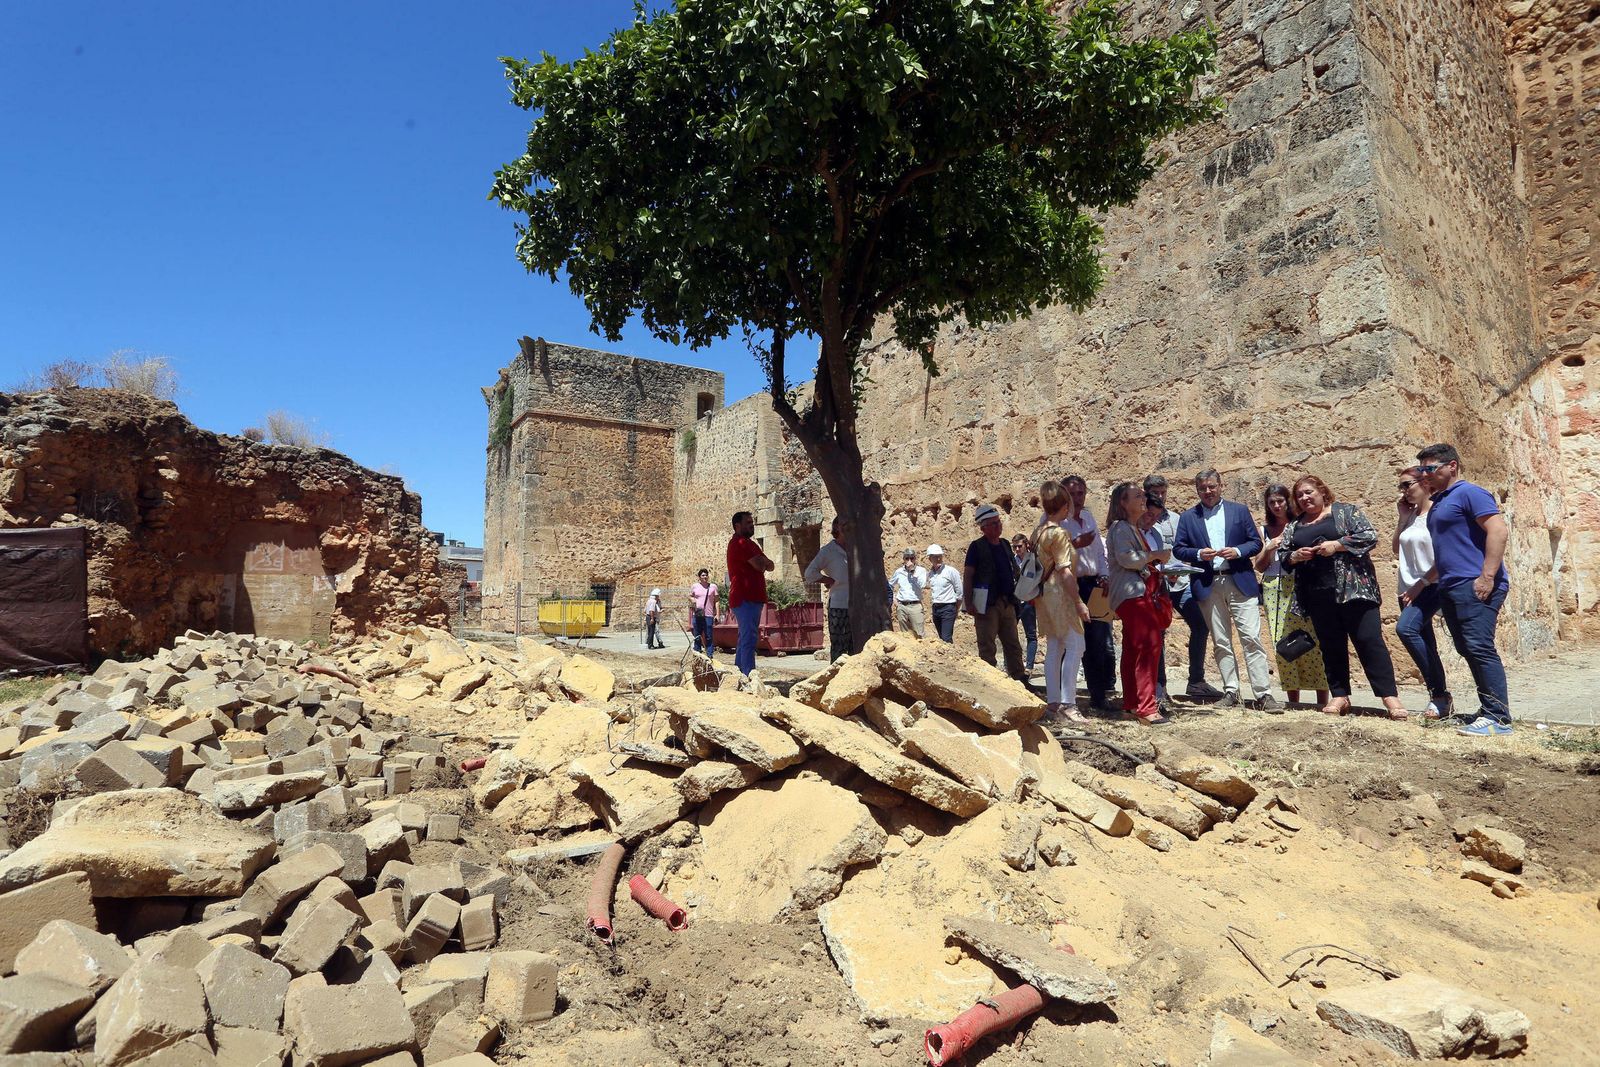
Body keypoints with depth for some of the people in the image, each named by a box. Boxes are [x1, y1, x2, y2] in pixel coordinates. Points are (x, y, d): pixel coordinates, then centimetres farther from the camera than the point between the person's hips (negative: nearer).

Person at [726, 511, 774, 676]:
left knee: (745, 640, 13)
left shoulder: (748, 543, 22)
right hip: (745, 599, -10)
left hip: (752, 599, 10)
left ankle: (739, 675, 19)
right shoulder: (740, 543, -10)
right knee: (749, 640, -13)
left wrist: (762, 562, -4)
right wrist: (763, 562, 3)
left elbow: (770, 565, 17)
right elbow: (760, 565, -19)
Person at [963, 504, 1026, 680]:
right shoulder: (977, 547, -5)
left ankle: (1020, 679, 18)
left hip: (1007, 603, 7)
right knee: (987, 648, -1)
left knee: (1013, 646, 11)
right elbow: (967, 576, -9)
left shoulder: (1005, 545, 14)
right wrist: (968, 603, -16)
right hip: (987, 604, -6)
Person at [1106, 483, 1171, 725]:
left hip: (1138, 592, 10)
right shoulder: (1120, 528, -9)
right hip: (1131, 593, -10)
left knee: (1133, 650, 10)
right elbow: (1126, 558, -20)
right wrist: (1155, 555, -9)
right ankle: (1147, 708, -16)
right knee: (1149, 645, -15)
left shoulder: (1136, 528, 22)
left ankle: (1131, 705, 15)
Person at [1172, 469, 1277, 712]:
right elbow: (1178, 549, 7)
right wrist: (1199, 554, -11)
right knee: (1220, 642, 5)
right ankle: (1230, 692, 12)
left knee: (1252, 638, -6)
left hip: (1240, 582, -1)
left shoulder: (1240, 511, 9)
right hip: (1208, 586, 1)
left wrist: (1238, 551, -11)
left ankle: (1263, 694, -3)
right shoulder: (1187, 517, 9)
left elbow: (1256, 542, 7)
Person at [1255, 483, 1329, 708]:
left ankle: (1322, 699, -3)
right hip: (1273, 589, 3)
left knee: (1311, 640, -7)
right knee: (1282, 643, 1)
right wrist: (1268, 548, -4)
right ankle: (1293, 698, 8)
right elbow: (1259, 567, 12)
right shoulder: (1264, 530, 13)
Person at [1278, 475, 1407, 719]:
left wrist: (1337, 544, -15)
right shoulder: (1294, 526, 17)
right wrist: (1295, 556, -6)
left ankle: (1390, 696, -5)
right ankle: (1339, 695, 14)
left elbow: (1370, 536, -5)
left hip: (1353, 588, -4)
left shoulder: (1347, 511, 5)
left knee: (1369, 640, -8)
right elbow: (1282, 556, 16)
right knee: (1330, 645, 7)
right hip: (1318, 596, 4)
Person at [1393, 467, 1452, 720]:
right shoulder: (1409, 514, 13)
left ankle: (1440, 694, -16)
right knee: (1425, 645, 7)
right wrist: (1401, 519, 8)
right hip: (1409, 589, 7)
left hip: (1432, 585, -7)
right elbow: (1396, 548, 18)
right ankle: (1441, 699, 15)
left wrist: (1421, 583, -14)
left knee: (1405, 627, -26)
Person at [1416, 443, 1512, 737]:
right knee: (1467, 649, 9)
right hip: (1450, 588, 10)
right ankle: (1491, 709, 15)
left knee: (1479, 648, -13)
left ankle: (1499, 718, -11)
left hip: (1475, 586, -10)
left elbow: (1499, 530, -16)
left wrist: (1487, 577, -21)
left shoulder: (1469, 493, -5)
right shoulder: (1438, 501, 22)